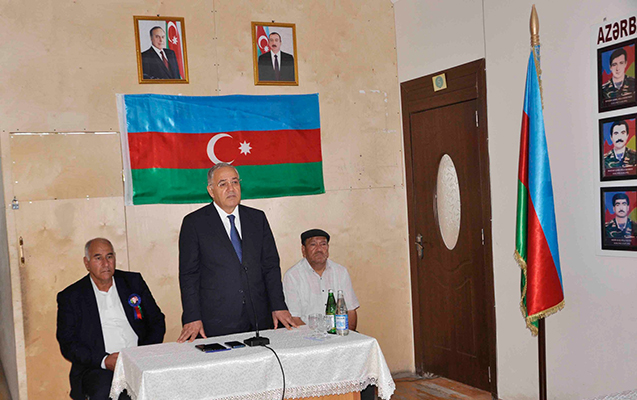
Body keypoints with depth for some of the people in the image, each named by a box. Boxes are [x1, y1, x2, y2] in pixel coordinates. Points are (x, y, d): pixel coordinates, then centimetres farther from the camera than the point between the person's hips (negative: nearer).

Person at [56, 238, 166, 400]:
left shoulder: (134, 282, 15)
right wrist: (104, 361, -15)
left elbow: (157, 321, 14)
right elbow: (68, 344, 1)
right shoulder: (70, 297, 8)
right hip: (96, 369, -2)